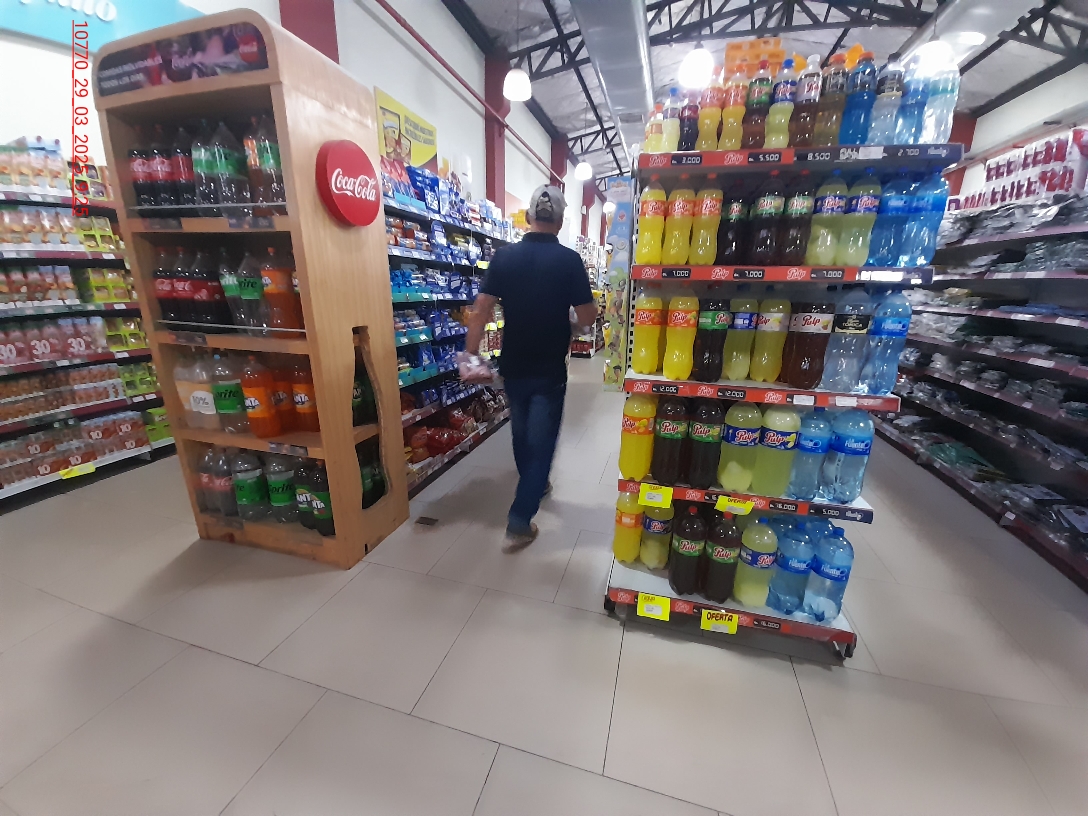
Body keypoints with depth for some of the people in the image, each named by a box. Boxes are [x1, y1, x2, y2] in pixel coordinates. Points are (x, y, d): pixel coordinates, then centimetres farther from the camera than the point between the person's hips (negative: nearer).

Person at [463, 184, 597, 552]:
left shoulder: (504, 256, -2)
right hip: (549, 369, -3)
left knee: (521, 432, 22)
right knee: (541, 440, 5)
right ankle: (518, 523, 6)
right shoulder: (569, 260, -9)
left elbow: (481, 310, -6)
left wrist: (469, 355, 0)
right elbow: (587, 317, -8)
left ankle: (533, 485, 45)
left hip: (513, 366, 4)